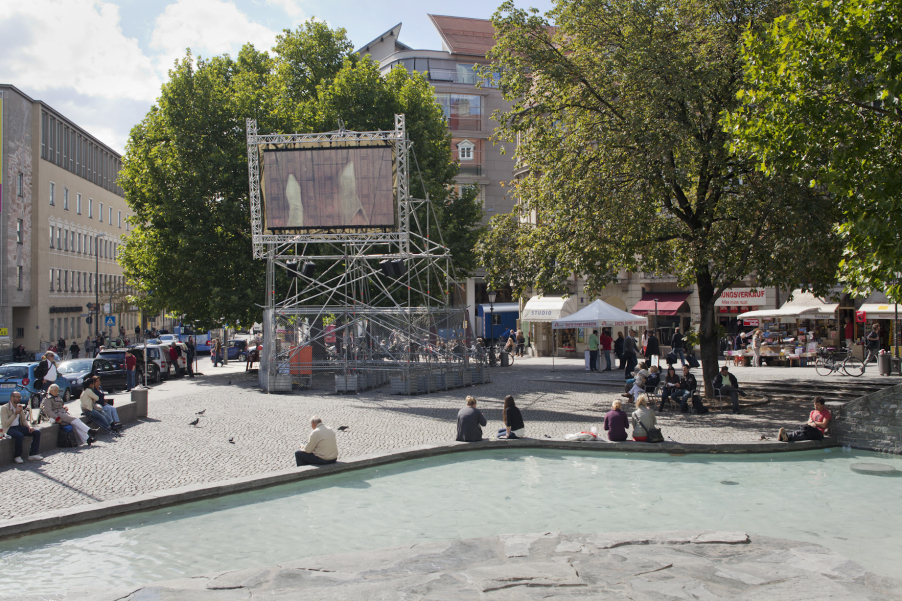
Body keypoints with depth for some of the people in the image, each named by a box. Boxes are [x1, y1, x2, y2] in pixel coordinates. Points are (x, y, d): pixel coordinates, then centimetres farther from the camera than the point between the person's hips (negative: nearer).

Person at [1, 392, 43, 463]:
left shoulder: (20, 407, 13)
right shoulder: (4, 408, -9)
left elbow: (24, 420, 18)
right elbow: (5, 424, -16)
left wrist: (29, 426, -3)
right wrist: (15, 414, -21)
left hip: (19, 427, 7)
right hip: (9, 429, -7)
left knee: (37, 432, -11)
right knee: (19, 435, -38)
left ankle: (32, 454, -11)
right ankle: (17, 457, -18)